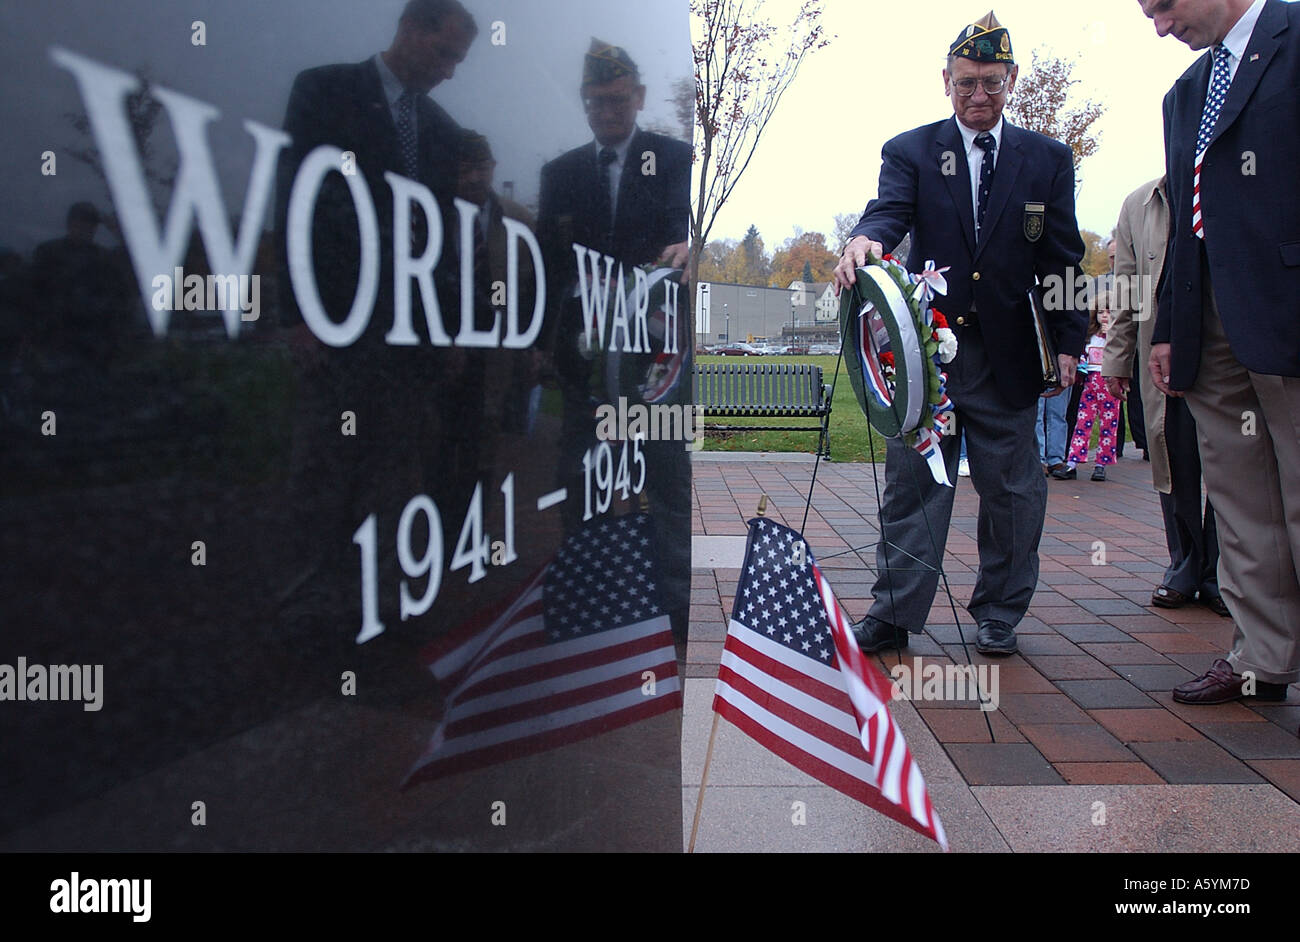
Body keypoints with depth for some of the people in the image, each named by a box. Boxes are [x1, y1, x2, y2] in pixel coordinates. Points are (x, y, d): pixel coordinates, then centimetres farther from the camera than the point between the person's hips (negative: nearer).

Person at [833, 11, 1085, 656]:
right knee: (912, 481, 2)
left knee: (1010, 488, 7)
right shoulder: (910, 152, 6)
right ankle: (894, 614, 10)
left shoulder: (1048, 159, 10)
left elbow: (1063, 259, 8)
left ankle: (998, 615, 21)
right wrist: (865, 240, -37)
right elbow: (890, 210, -13)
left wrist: (1067, 342, 0)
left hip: (1009, 355, 2)